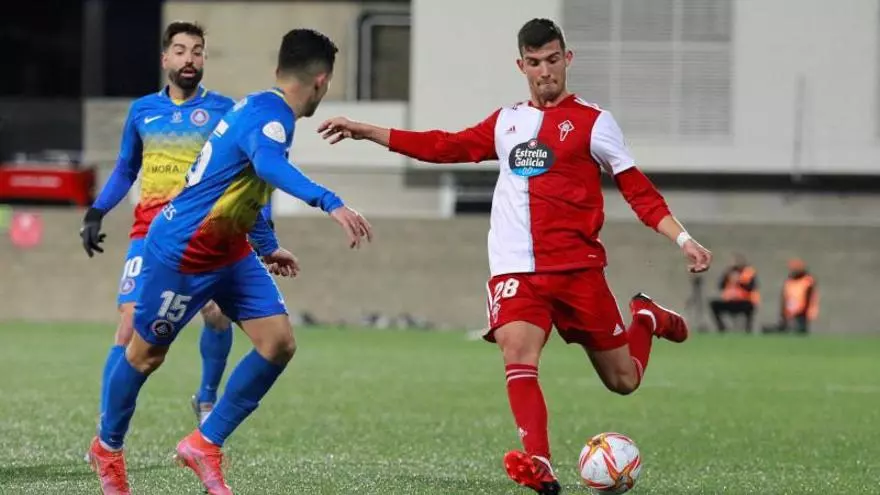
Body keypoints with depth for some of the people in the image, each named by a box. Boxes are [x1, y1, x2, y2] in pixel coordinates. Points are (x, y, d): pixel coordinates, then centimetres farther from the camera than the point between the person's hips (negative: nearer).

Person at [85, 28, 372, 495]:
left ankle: (205, 444, 5)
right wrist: (330, 203, -63)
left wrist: (266, 247, 32)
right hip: (181, 253, -9)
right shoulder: (269, 116, -25)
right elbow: (269, 164, -49)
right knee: (146, 354, 10)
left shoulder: (259, 108, 5)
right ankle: (107, 447, 33)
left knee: (279, 344, -4)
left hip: (227, 251, 9)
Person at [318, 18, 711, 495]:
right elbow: (445, 147, 19)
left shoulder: (593, 122, 1)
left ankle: (647, 320, 36)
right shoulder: (506, 121, 15)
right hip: (516, 270, 3)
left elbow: (637, 189, -1)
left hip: (579, 267, -3)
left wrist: (682, 238, -12)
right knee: (517, 353, -25)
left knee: (623, 380, 3)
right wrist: (365, 131, 15)